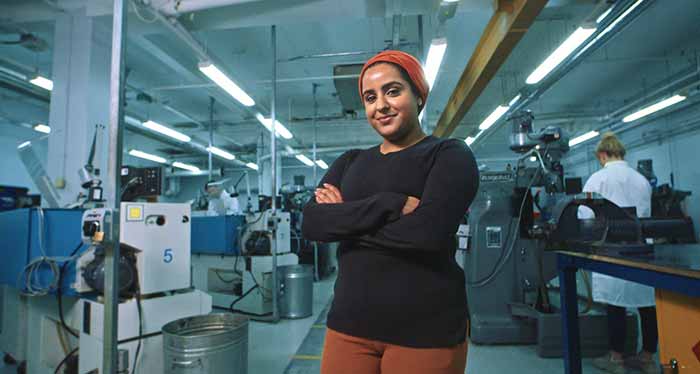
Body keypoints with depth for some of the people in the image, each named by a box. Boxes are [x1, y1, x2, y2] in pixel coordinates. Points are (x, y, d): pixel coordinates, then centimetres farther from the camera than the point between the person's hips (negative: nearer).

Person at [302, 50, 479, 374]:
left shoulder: (449, 154, -3)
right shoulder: (350, 162, 10)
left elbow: (429, 231, -20)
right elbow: (312, 223, -6)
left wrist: (346, 219, -8)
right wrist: (391, 204, -18)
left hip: (426, 329, -3)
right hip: (350, 323, 4)